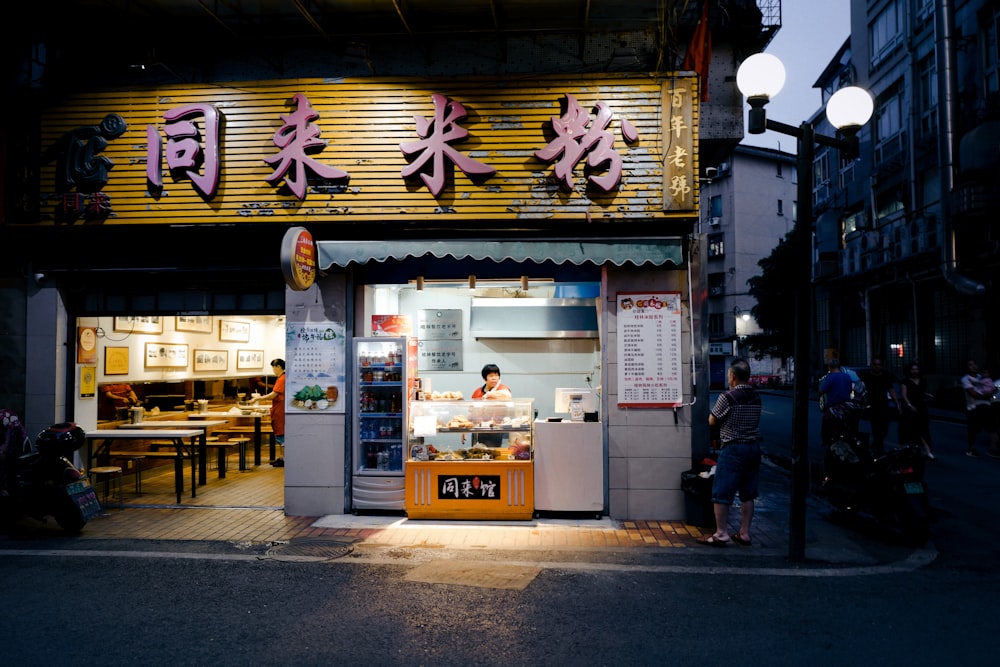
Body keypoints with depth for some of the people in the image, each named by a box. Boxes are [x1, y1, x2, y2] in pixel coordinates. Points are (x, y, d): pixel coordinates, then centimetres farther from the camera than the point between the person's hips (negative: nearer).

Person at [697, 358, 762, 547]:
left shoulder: (727, 397, -15)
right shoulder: (756, 397, 5)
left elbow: (712, 421, -6)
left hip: (733, 449, -7)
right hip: (754, 447, 7)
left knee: (721, 493, 1)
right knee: (748, 494, 12)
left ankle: (721, 533, 2)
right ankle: (744, 533, 18)